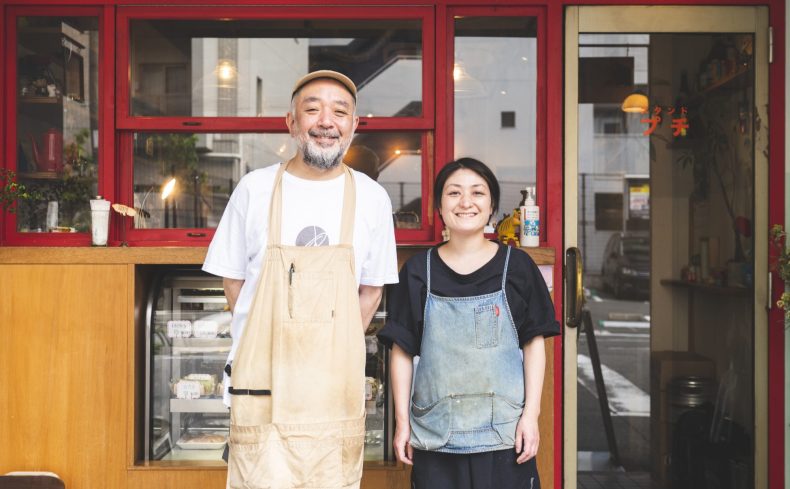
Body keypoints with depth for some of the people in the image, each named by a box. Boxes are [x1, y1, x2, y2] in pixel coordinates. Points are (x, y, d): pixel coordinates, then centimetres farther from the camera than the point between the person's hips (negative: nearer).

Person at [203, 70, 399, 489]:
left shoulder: (370, 198, 3)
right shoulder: (255, 189, 1)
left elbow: (370, 289, 10)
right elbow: (232, 278, 9)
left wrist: (334, 351, 4)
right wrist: (273, 338, 4)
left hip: (336, 385, 1)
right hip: (262, 380, -1)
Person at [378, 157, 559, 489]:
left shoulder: (516, 265, 1)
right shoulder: (418, 271, 3)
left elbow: (534, 344, 3)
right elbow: (402, 351, 5)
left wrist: (531, 414, -4)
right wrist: (402, 420, 2)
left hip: (503, 432, 0)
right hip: (435, 434, 1)